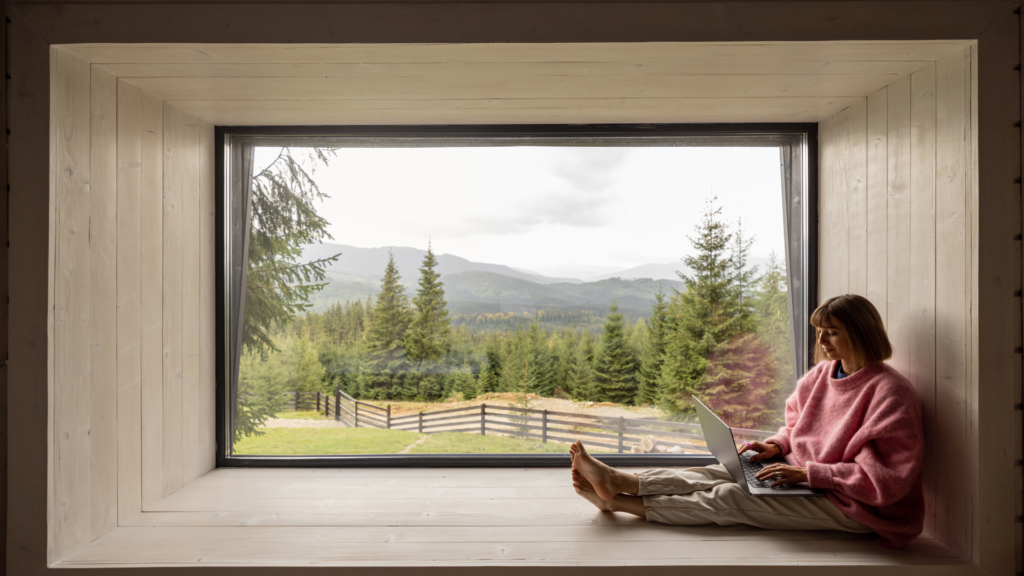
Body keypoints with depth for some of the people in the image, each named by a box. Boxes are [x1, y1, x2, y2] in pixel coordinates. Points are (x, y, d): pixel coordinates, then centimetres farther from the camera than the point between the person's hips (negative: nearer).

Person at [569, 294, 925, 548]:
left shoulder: (888, 391, -20)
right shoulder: (823, 373, 6)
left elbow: (883, 479, -24)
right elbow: (796, 423, 20)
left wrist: (808, 473, -25)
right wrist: (777, 445, -2)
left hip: (852, 505, -8)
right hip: (807, 478, 8)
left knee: (728, 498, -20)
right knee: (716, 474, -11)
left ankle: (618, 501, -16)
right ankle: (617, 483, -15)